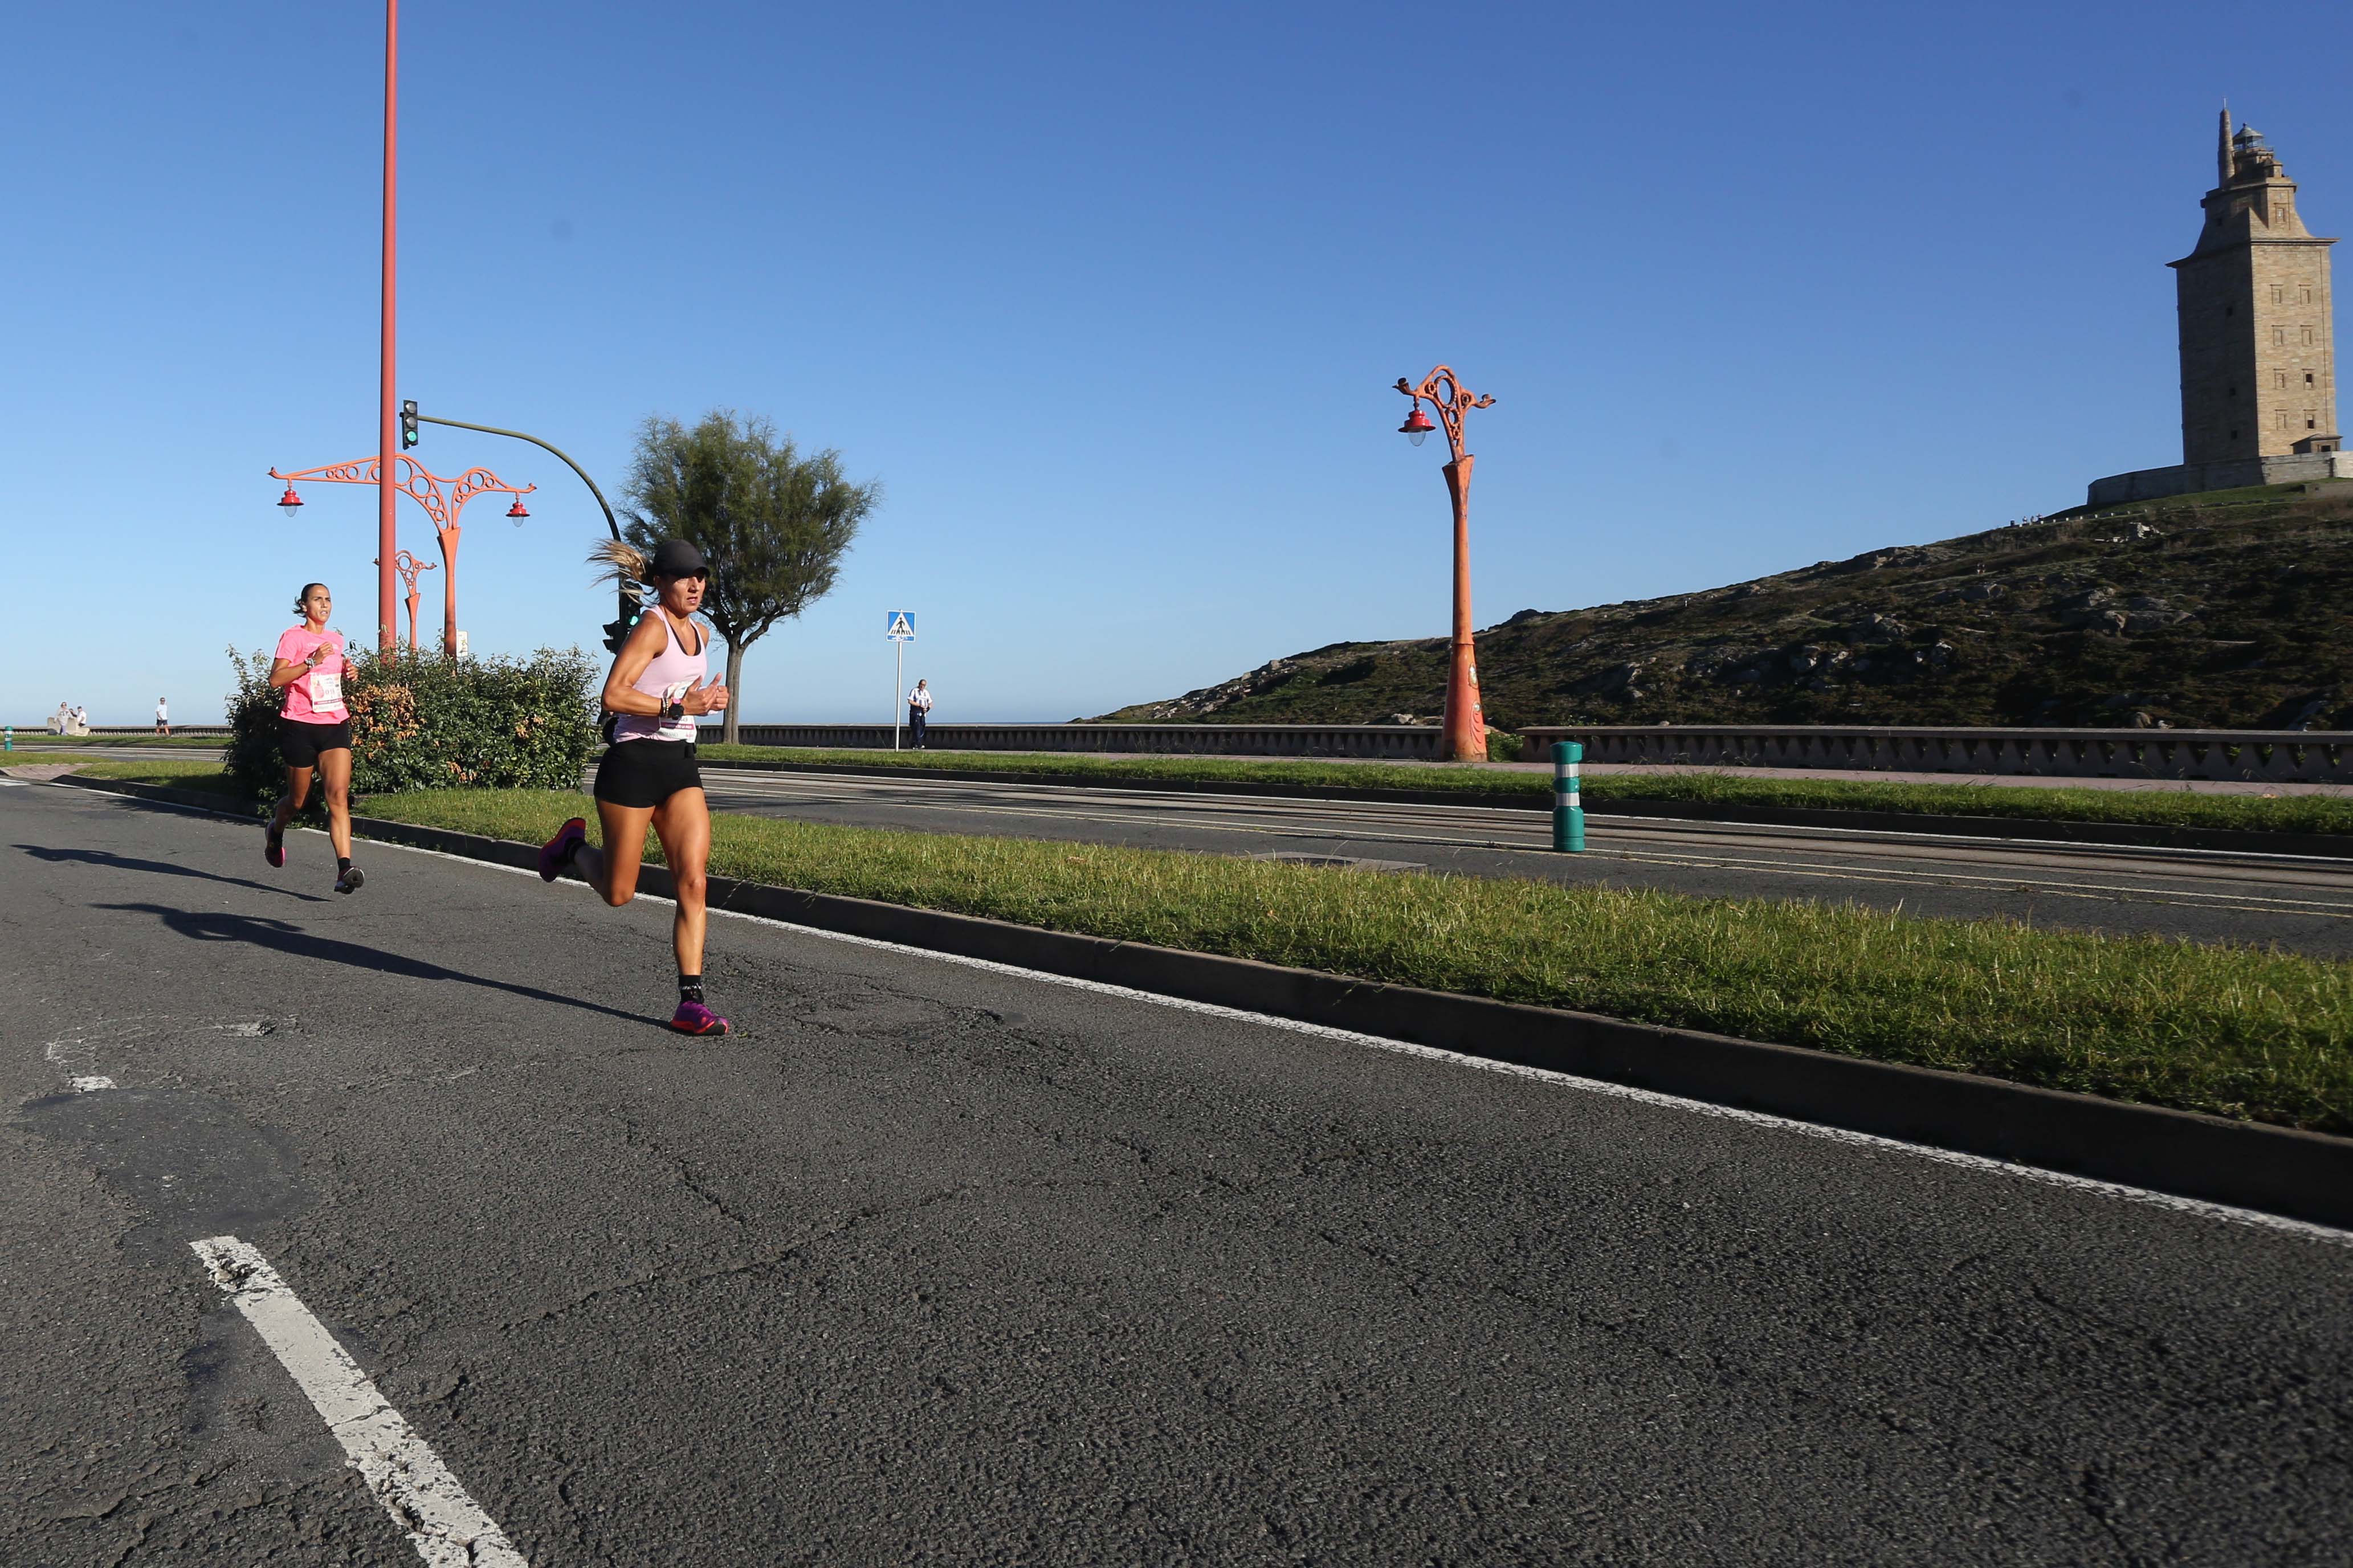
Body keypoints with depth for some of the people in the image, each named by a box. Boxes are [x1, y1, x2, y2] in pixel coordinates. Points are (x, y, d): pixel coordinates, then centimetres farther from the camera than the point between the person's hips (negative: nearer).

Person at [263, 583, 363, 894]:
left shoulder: (336, 639, 15)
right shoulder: (294, 637, -3)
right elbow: (275, 680, -14)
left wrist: (347, 671, 11)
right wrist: (312, 662, -23)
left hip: (335, 725, 4)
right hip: (300, 726, -4)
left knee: (339, 797, -13)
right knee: (297, 799, 11)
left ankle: (344, 869, -22)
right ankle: (276, 832, 47)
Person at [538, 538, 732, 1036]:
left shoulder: (700, 633, 14)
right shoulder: (652, 626, -11)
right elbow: (614, 696, -21)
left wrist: (709, 698, 11)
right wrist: (680, 704, -23)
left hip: (681, 766, 7)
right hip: (634, 763, -7)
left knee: (693, 882, -8)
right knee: (618, 893, 7)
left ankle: (691, 1002, -8)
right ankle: (574, 846, 40)